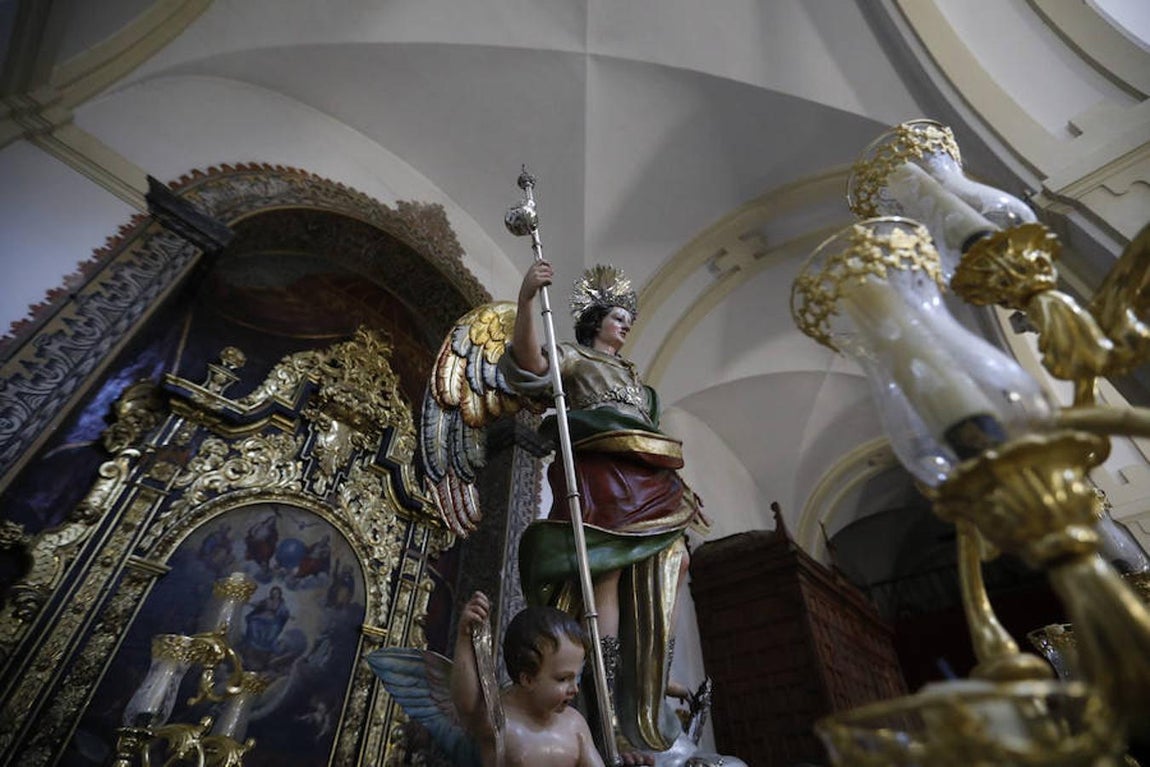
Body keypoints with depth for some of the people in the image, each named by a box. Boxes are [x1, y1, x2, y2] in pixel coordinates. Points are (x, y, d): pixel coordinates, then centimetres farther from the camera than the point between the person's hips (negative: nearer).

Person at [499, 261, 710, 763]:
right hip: (602, 479, -7)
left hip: (649, 486, 8)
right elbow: (529, 363, -11)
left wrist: (676, 486, 22)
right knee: (607, 577, -18)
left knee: (652, 594, 0)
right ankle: (607, 716, -15)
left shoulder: (632, 377, 34)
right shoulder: (574, 356, 12)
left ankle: (644, 716, 4)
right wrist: (527, 298, -25)